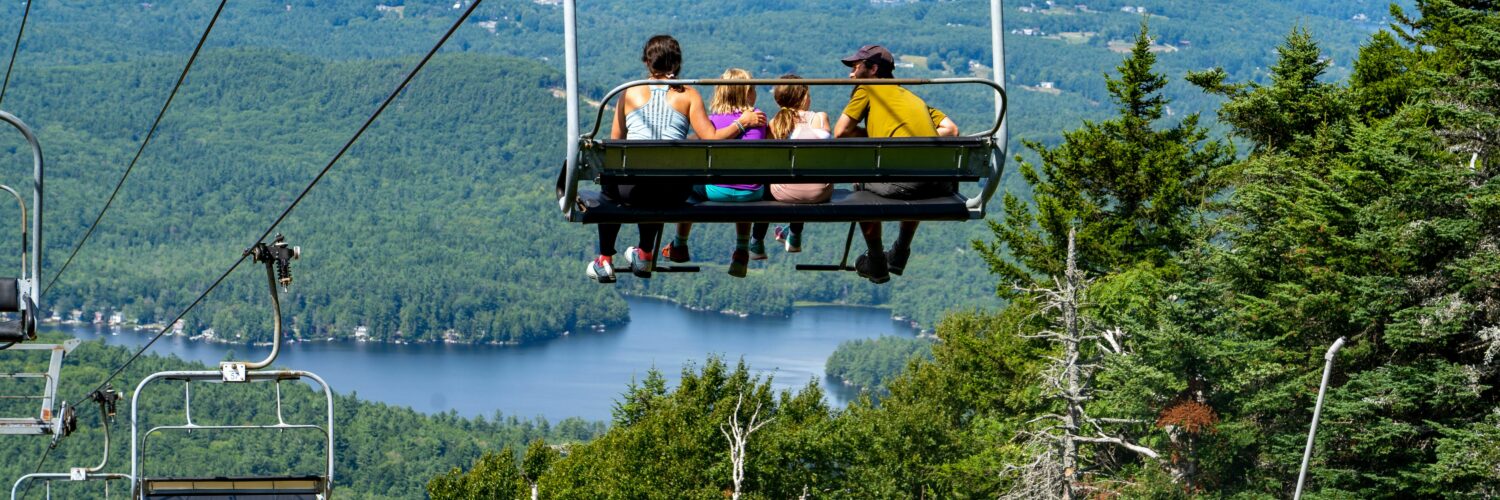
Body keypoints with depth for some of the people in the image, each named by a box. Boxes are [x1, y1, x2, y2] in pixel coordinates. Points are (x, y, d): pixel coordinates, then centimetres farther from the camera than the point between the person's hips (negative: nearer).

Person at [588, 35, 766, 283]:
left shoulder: (631, 92, 4)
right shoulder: (689, 95, 3)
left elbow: (615, 139, 10)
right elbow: (711, 139, -3)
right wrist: (742, 122, 11)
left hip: (633, 183, -1)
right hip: (675, 190, 1)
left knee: (609, 187, 35)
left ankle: (605, 260, 36)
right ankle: (645, 255, 54)